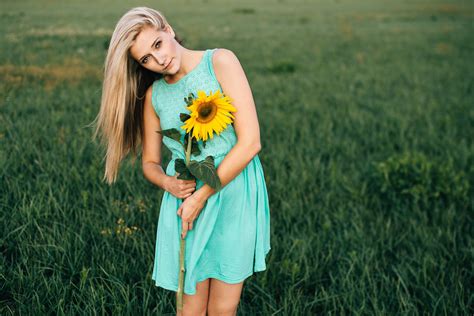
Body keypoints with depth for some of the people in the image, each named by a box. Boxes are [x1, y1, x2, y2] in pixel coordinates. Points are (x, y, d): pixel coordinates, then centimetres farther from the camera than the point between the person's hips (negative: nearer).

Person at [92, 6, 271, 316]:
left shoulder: (220, 61, -9)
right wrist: (168, 183, -8)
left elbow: (250, 142, -15)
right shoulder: (153, 95, 5)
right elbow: (150, 162, 16)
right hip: (185, 198, 3)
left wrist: (201, 196, -13)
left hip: (234, 194, -3)